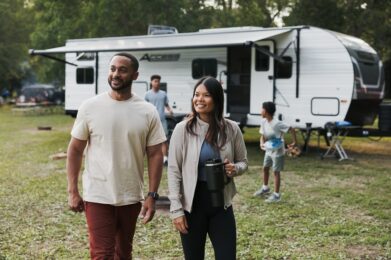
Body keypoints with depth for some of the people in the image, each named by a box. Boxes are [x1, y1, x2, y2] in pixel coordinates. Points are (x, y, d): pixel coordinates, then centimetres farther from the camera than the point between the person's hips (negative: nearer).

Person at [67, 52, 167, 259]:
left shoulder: (148, 112, -3)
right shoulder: (90, 107, -5)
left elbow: (155, 155, 0)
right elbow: (75, 150, 0)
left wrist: (152, 195, -6)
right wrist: (72, 191, -4)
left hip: (131, 198, 2)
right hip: (97, 196, -2)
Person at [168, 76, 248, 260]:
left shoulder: (231, 129, -2)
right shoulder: (183, 129, -7)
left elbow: (243, 162, 10)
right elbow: (173, 171, -5)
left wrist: (235, 169, -14)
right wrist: (176, 209, -9)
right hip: (192, 205, -1)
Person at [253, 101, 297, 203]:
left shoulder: (277, 124, -26)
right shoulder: (263, 122, -3)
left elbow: (291, 130, -22)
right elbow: (263, 135, 4)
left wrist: (294, 143, -19)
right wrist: (262, 143, -15)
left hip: (277, 151, -8)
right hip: (268, 150, 8)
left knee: (276, 172, -1)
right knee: (265, 168, 19)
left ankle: (276, 194, 8)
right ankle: (265, 188, 40)